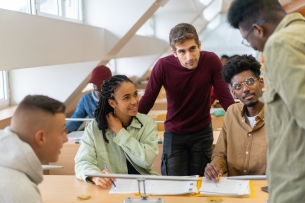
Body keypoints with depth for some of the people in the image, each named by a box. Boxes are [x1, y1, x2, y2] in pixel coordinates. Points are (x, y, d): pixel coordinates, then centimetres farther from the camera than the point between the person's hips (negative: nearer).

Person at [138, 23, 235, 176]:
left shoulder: (211, 61, -17)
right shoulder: (163, 66, -20)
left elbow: (225, 97, -11)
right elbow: (147, 101, -12)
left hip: (203, 133, 1)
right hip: (173, 134, -1)